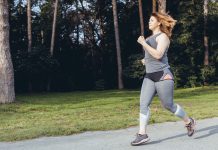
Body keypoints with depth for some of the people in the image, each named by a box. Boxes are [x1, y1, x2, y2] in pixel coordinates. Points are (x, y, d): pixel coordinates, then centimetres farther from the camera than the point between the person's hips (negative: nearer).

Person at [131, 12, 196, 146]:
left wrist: (143, 44, -18)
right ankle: (142, 135, -7)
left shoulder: (163, 36, -7)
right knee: (143, 104, -7)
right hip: (149, 76, 8)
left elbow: (158, 55, -21)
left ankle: (189, 122, 25)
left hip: (163, 75, -8)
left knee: (168, 105, 1)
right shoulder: (151, 37, 19)